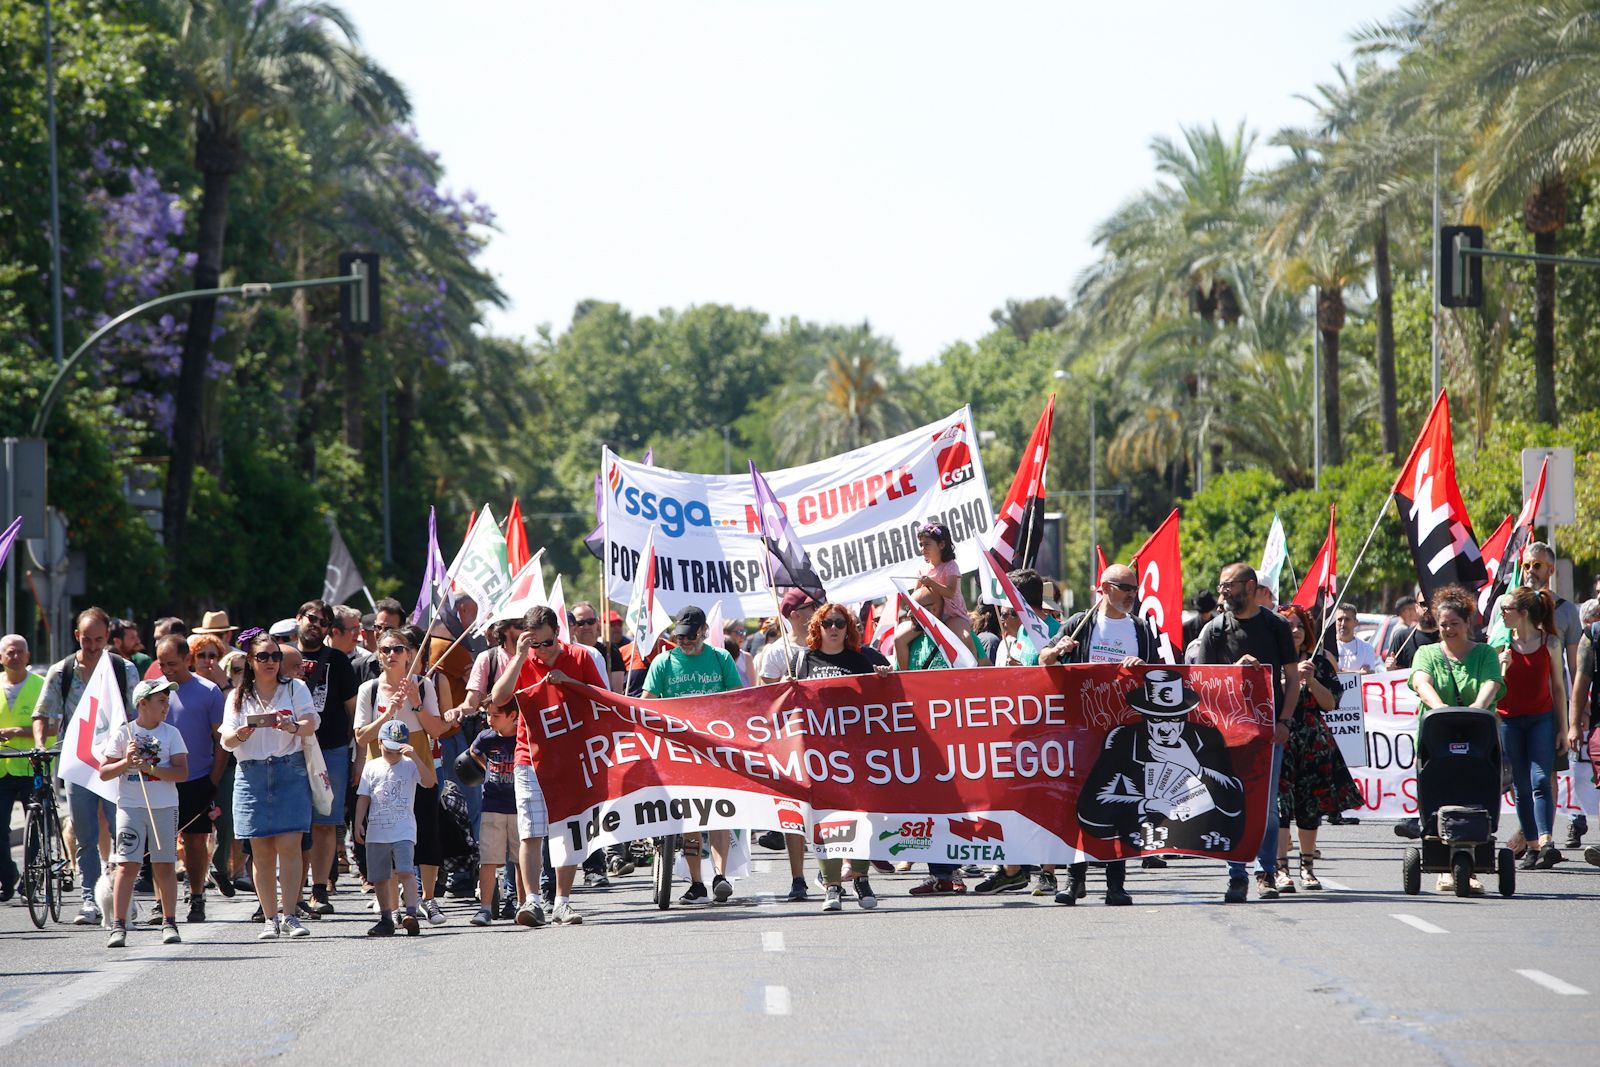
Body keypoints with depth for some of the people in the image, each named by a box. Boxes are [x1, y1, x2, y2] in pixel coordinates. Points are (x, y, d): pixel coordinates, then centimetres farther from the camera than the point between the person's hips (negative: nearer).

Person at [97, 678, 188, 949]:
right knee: (127, 866, -7)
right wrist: (126, 761, -14)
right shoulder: (122, 733, 3)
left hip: (164, 806, 1)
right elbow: (104, 774, 2)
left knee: (165, 866, 2)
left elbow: (182, 772, -4)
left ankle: (169, 923, 9)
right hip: (130, 806, -1)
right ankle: (118, 926, -6)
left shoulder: (171, 733, 5)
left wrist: (149, 768, -14)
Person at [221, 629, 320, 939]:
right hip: (251, 773, 2)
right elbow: (226, 741, 3)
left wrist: (293, 726, -28)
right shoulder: (238, 697, 11)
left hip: (289, 772, -2)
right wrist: (240, 735, -20)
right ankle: (270, 918, 5)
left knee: (289, 844, -11)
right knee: (261, 851, 1)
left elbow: (311, 723, -6)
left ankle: (289, 915, -10)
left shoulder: (295, 688, 7)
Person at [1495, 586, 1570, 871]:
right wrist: (1502, 665, -16)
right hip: (1509, 720, 2)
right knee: (1521, 786, 4)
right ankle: (1531, 847, 9)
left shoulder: (1550, 642, -1)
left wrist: (1563, 728, 4)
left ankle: (1546, 844, -26)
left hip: (1542, 719, -2)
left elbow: (1558, 687, 5)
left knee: (1541, 780, -15)